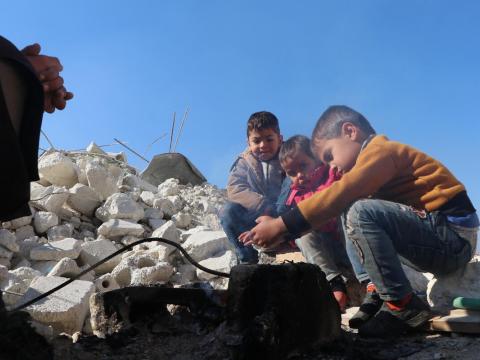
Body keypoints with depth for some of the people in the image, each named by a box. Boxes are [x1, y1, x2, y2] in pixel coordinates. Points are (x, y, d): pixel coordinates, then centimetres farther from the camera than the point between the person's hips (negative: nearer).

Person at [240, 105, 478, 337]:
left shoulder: (382, 150, -12)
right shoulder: (380, 155, 17)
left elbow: (340, 194, -25)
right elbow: (341, 203, 10)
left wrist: (280, 225, -24)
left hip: (455, 236, -10)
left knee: (361, 213, -26)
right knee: (350, 216, 13)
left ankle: (402, 306, -15)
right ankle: (377, 293, 4)